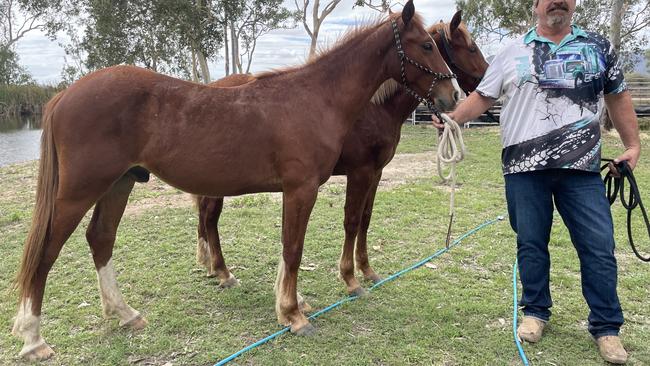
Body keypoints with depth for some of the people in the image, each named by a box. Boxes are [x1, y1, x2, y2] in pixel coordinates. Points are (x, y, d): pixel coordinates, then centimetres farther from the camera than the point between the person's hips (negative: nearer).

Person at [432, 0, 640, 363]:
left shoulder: (598, 47, 11)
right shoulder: (513, 53, 7)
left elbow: (619, 98, 16)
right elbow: (482, 98, 7)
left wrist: (633, 145, 9)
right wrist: (453, 118, -10)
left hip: (582, 168, 1)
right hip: (525, 169, 0)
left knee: (599, 247, 1)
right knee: (531, 244, 9)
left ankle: (607, 327, 17)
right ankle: (536, 311, 28)